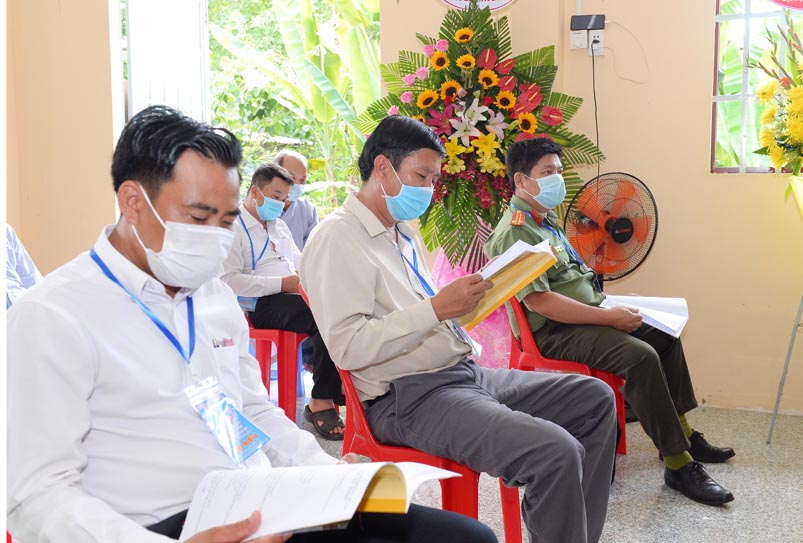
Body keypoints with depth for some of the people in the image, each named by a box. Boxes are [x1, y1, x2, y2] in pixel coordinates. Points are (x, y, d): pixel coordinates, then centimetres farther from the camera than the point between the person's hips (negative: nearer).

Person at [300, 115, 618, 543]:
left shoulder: (403, 232, 17)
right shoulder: (336, 239, -11)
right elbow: (347, 347, -21)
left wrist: (466, 302, 8)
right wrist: (437, 309, -23)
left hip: (461, 371, 10)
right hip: (410, 398, -10)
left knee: (594, 398, 10)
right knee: (556, 452, -27)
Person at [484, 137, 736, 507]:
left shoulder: (545, 220, 16)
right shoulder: (514, 233, -17)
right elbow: (538, 301, -26)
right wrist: (610, 317, -23)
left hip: (587, 314, 11)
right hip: (554, 332, -11)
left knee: (665, 334, 14)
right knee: (641, 356, -28)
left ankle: (681, 433, 23)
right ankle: (678, 465, -17)